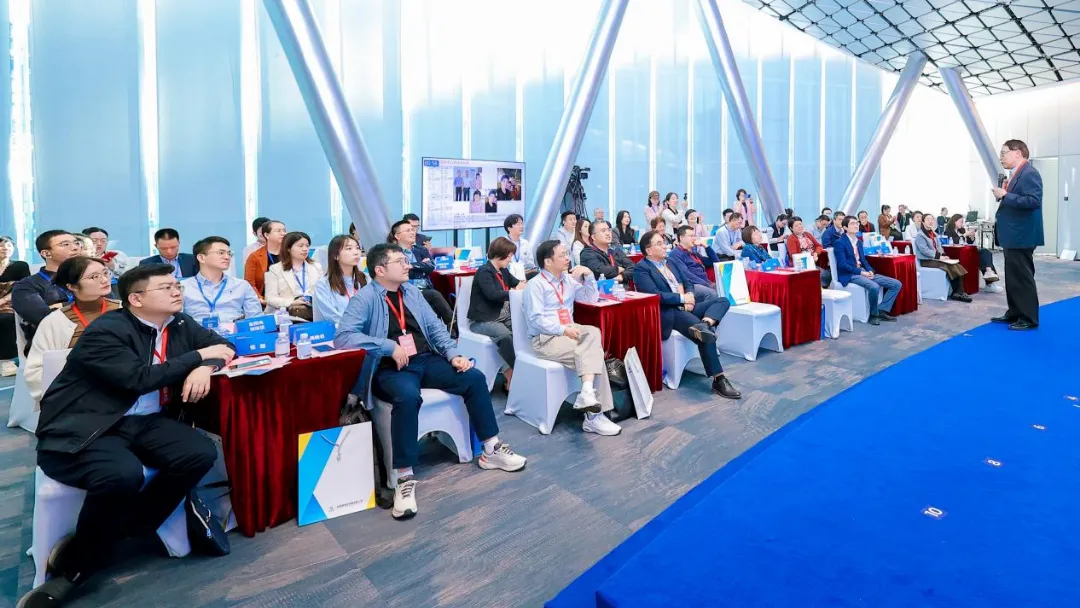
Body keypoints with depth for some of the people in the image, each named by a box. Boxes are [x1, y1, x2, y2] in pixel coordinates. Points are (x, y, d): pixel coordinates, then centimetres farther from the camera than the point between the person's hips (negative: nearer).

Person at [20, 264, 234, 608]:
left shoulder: (180, 324, 6)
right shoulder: (106, 331, -14)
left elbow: (224, 346, 12)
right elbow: (140, 379, -25)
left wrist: (205, 368, -10)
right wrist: (198, 356, -16)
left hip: (143, 422, 7)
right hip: (82, 428, -7)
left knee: (200, 453, -20)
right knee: (122, 475, -37)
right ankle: (80, 555, -4)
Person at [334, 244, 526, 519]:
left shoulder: (412, 291, 14)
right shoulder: (364, 298, -7)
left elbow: (435, 326, 14)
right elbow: (343, 337, -20)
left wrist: (453, 355, -1)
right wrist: (390, 346, -23)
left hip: (426, 361, 7)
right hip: (391, 370, -6)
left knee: (474, 378, -9)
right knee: (408, 396, -38)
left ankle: (491, 449, 4)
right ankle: (405, 477, -28)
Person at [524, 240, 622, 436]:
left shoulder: (568, 279, 14)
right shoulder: (535, 285, -8)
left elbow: (591, 299, 18)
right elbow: (535, 319, -15)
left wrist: (589, 275, 4)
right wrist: (563, 330, -21)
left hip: (569, 330, 7)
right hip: (546, 338, -6)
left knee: (593, 332, -27)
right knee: (595, 354, -23)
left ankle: (587, 393, -35)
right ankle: (594, 416, -20)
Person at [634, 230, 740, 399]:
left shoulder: (669, 262, 21)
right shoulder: (641, 268, -5)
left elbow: (687, 282, 19)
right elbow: (655, 295, -17)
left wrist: (690, 296, -4)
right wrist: (682, 298, -12)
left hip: (686, 306, 9)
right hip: (667, 313, -9)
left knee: (723, 301, -10)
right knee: (705, 335, -27)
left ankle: (704, 325, -39)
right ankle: (718, 380, -20)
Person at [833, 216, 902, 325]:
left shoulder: (859, 241, 18)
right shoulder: (840, 242, -8)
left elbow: (863, 259, 18)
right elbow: (842, 264, -17)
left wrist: (869, 270, -3)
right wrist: (861, 272, -19)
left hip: (863, 272, 9)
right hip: (849, 275, -9)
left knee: (896, 284, -1)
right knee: (874, 287, -35)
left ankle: (881, 310, -1)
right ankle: (873, 314, -11)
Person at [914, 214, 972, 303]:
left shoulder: (934, 234, 19)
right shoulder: (920, 235, -8)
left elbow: (938, 246, 19)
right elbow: (924, 250, -18)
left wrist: (943, 255, -1)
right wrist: (939, 256, -21)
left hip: (936, 258, 8)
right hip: (926, 261, -8)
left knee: (957, 266, -15)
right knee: (950, 267, -24)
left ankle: (959, 292, -18)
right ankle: (956, 293, -11)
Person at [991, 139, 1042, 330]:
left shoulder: (1029, 173, -14)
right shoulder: (1017, 174, 14)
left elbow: (1034, 201, -25)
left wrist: (1005, 195, -23)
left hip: (1021, 236, -10)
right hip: (1013, 235, 10)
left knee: (1023, 278, -4)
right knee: (1012, 277, 15)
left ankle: (1029, 318, 4)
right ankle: (1015, 313, 24)